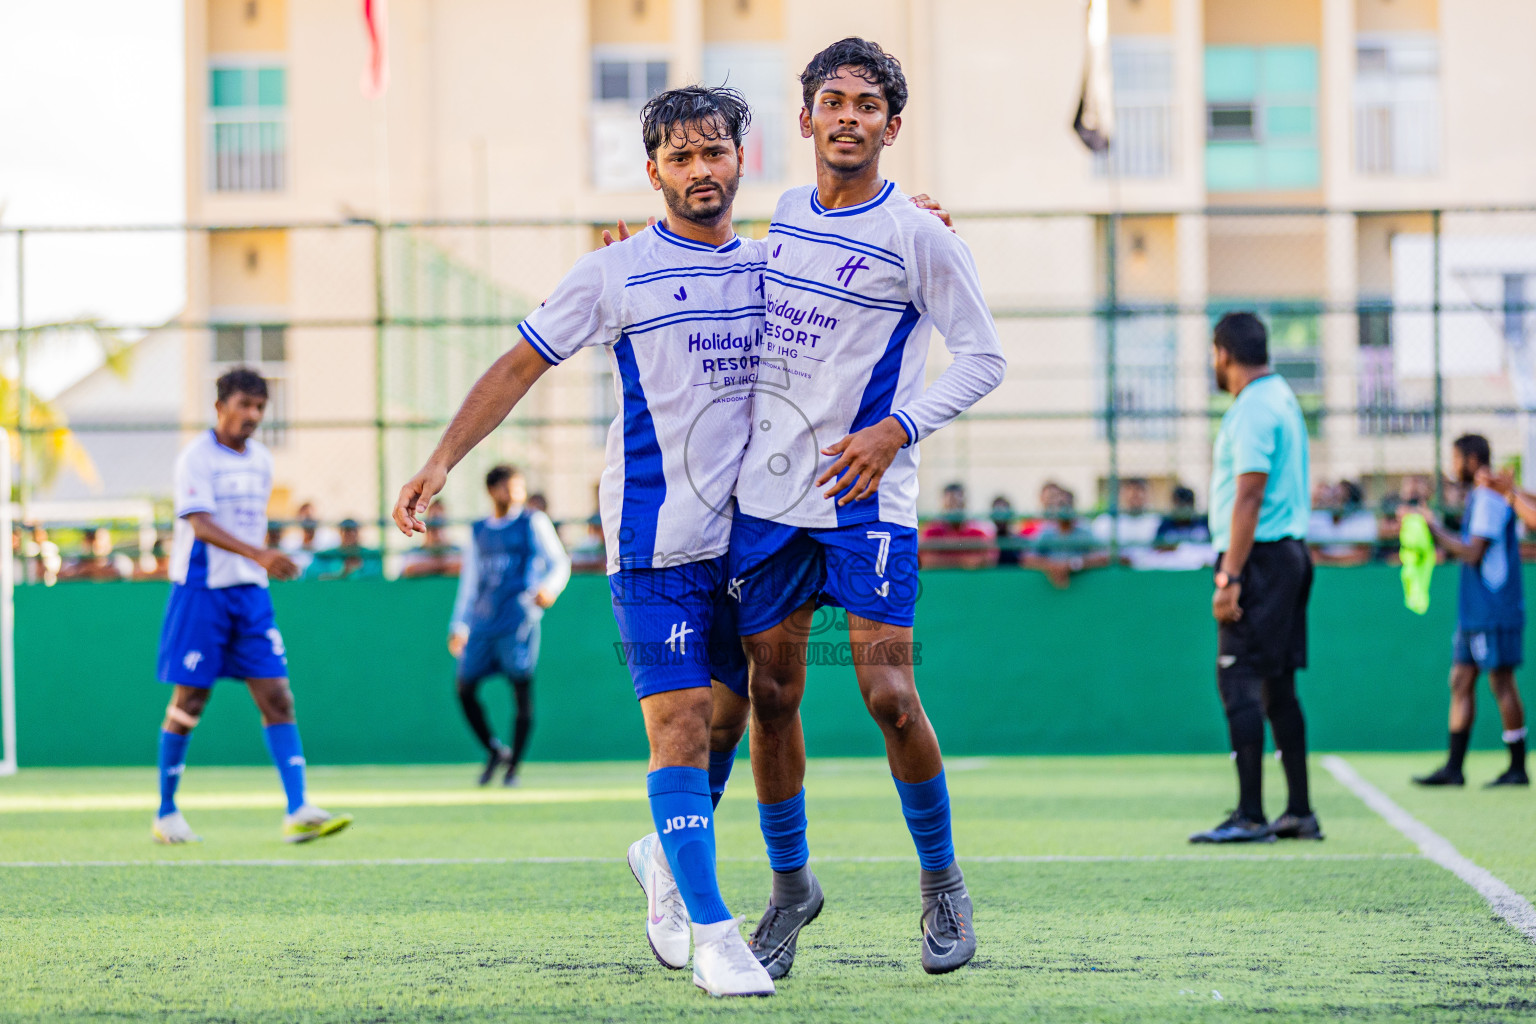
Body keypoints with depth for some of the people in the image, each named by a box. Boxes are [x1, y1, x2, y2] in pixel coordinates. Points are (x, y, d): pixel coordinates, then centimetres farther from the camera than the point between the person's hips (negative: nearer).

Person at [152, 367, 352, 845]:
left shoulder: (260, 460, 11)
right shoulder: (196, 458, -10)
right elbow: (201, 524, -23)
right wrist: (259, 555, -35)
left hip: (250, 591, 6)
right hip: (201, 591, -6)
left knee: (277, 698, -5)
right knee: (189, 702, 0)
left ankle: (297, 813, -12)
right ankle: (166, 814, 14)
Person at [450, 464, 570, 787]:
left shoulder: (533, 523, 5)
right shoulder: (479, 531, 17)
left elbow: (559, 563, 0)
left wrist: (549, 588, -20)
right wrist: (459, 625, 22)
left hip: (519, 617, -5)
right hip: (483, 621, 5)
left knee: (522, 690, -8)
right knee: (465, 686, 0)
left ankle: (513, 766, 0)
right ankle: (495, 751, 17)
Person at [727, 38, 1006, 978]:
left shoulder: (919, 236, -5)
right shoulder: (778, 217, 11)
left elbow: (984, 358, -3)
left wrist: (897, 429, -15)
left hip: (867, 498, -4)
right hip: (767, 491, 5)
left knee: (889, 695, -10)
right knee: (772, 696, 5)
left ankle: (942, 880, 9)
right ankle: (790, 884, 21)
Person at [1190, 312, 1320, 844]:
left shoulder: (1253, 410, -13)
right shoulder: (1281, 397, 17)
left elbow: (1249, 497, -20)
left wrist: (1230, 577, -21)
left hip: (1260, 558, -10)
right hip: (1290, 553, 10)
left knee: (1238, 681, -10)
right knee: (1277, 687, 12)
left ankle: (1250, 816, -14)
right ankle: (1299, 812, 13)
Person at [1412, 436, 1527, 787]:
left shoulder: (1490, 498, -14)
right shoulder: (1478, 498, 17)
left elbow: (1473, 553, -19)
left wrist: (1436, 529, -11)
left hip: (1494, 611, -10)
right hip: (1474, 612, 10)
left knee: (1501, 683, -4)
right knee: (1461, 680, 7)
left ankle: (1518, 768, 2)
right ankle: (1454, 768, 7)